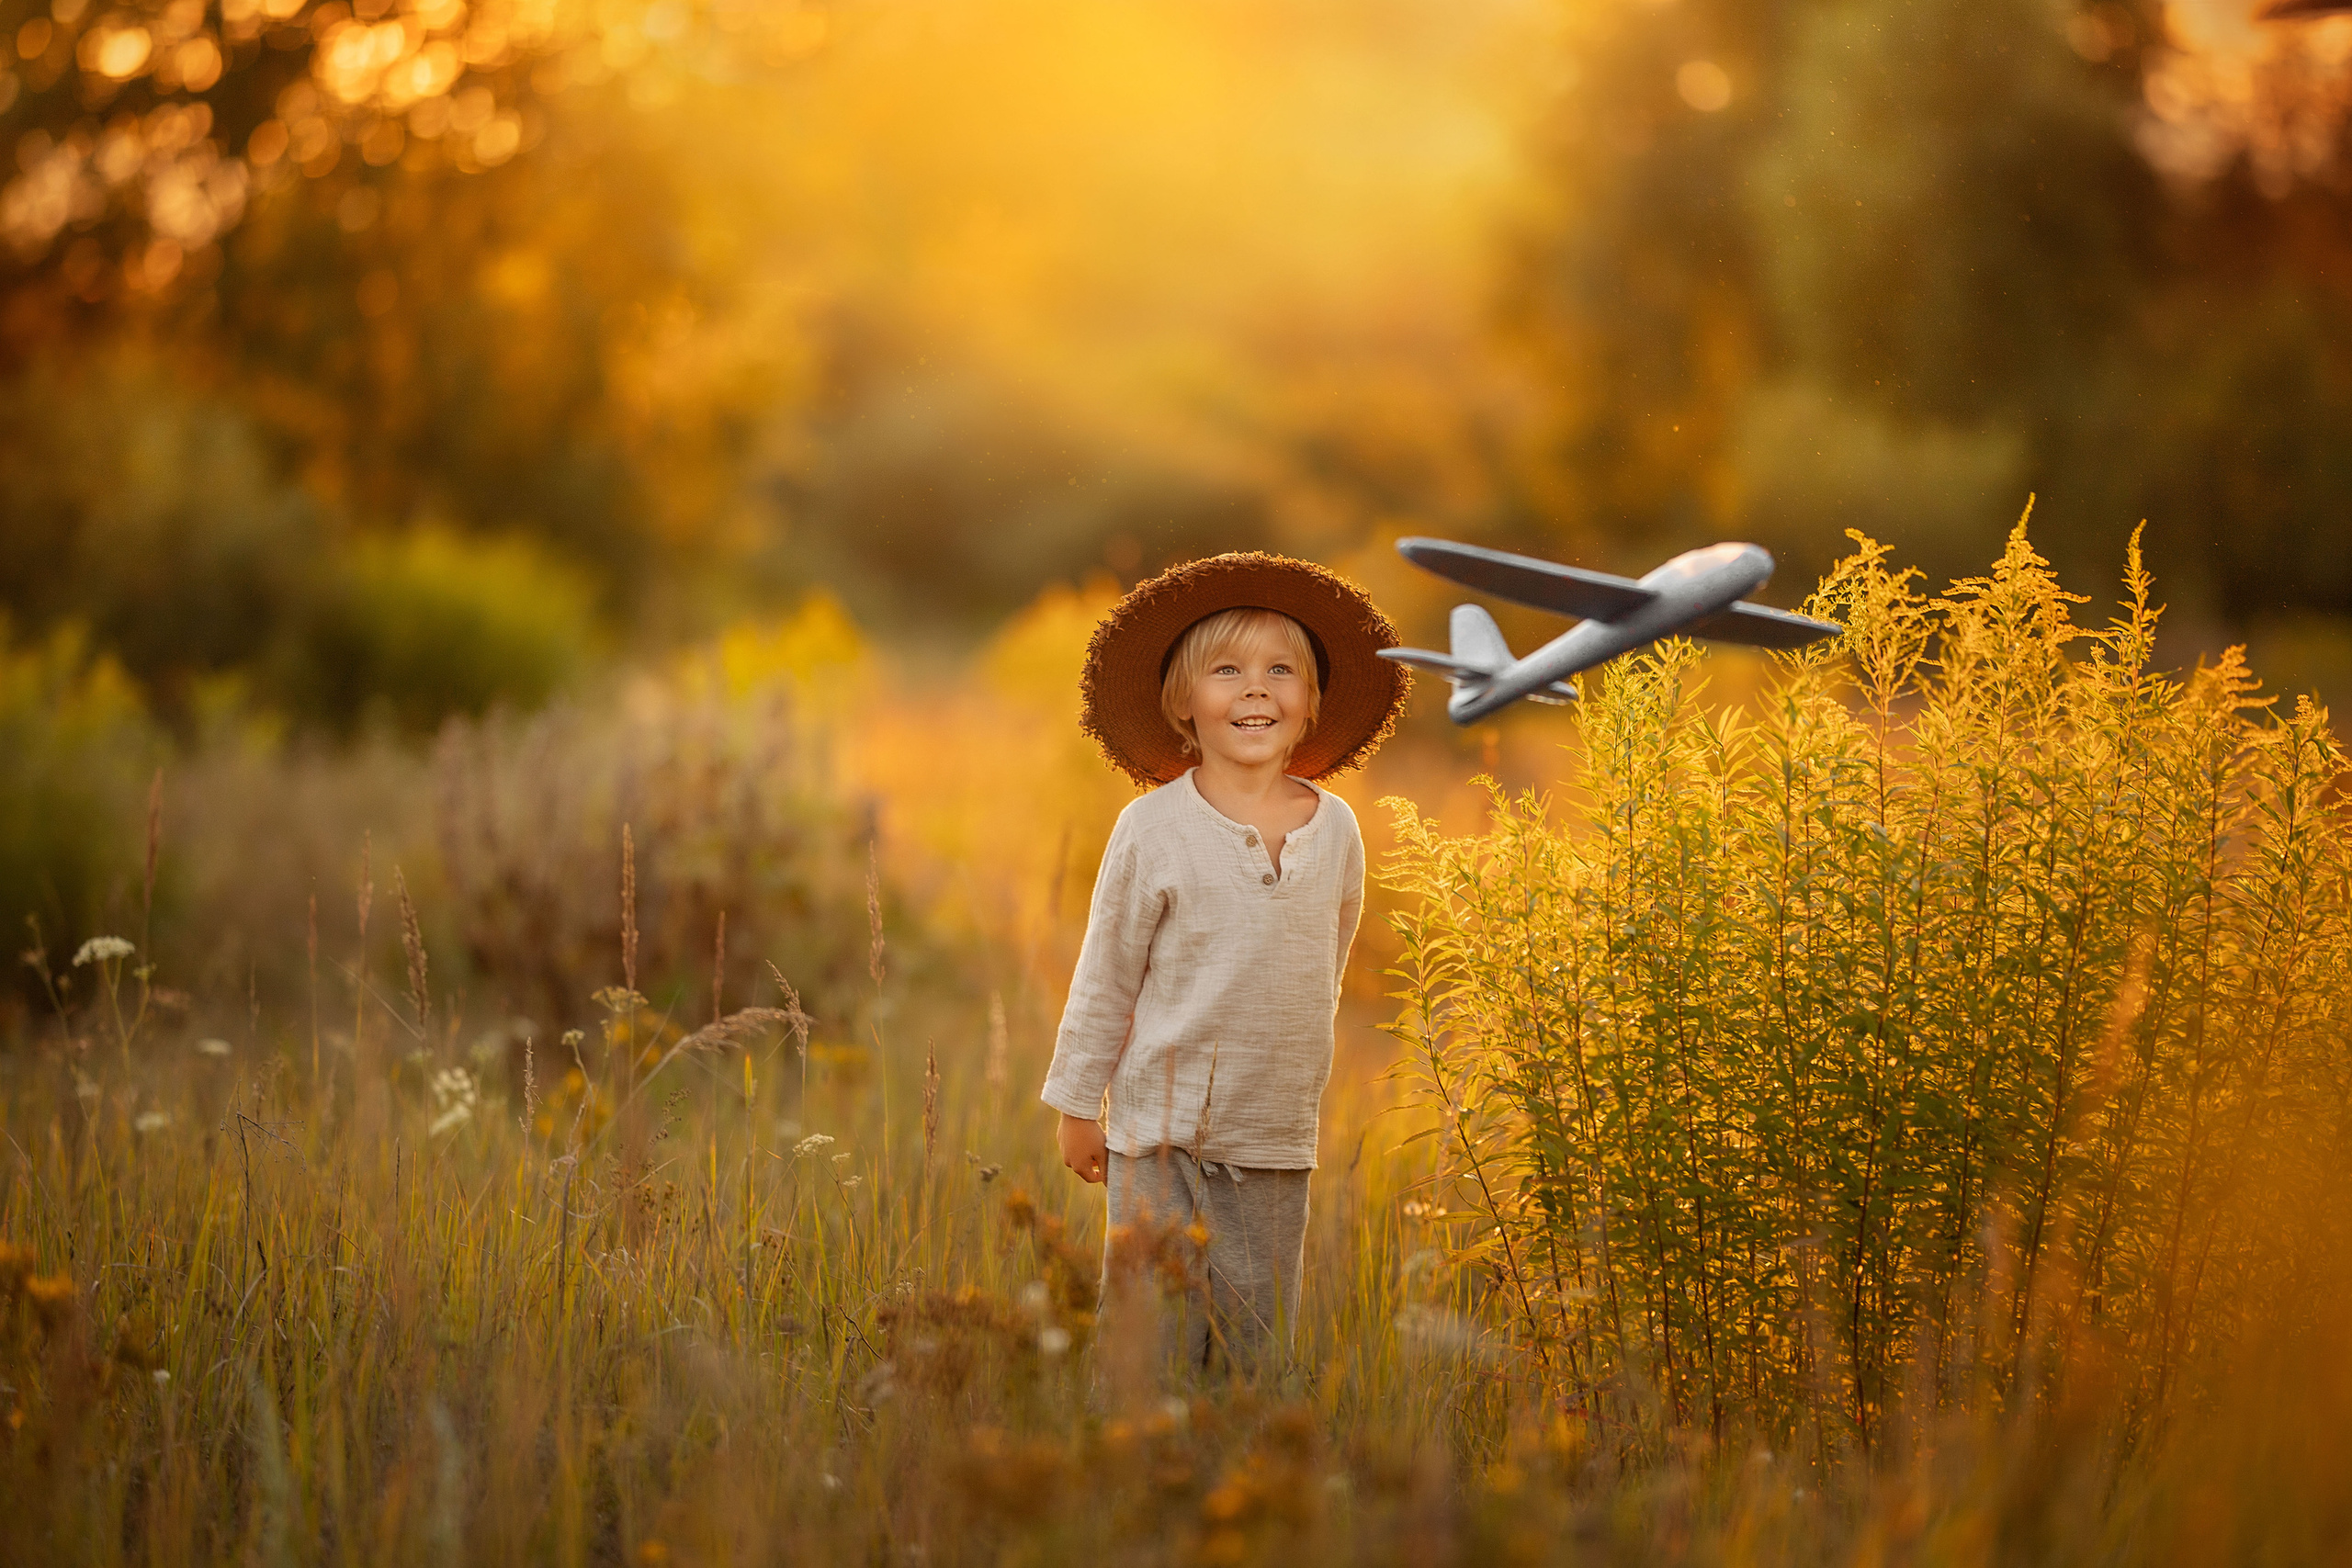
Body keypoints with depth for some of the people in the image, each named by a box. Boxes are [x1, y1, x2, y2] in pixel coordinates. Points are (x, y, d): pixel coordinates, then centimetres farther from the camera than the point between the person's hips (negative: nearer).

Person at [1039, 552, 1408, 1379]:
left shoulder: (1336, 828, 2)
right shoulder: (1154, 829, -9)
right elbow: (1105, 977, -2)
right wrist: (1079, 1107, 2)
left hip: (1276, 1139, 3)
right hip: (1162, 1127, -3)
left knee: (1259, 1340, 8)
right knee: (1151, 1328, -2)